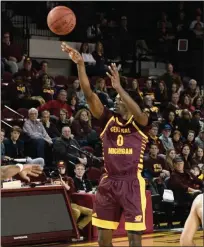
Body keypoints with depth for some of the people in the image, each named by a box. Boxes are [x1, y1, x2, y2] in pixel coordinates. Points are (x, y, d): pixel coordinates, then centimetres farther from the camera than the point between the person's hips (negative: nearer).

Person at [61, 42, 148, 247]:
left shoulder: (138, 122, 1)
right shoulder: (108, 120, 8)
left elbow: (138, 113, -25)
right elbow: (89, 94, -3)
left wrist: (119, 87, -29)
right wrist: (80, 64, -14)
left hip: (132, 183, -4)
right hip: (109, 183, 4)